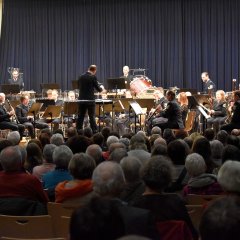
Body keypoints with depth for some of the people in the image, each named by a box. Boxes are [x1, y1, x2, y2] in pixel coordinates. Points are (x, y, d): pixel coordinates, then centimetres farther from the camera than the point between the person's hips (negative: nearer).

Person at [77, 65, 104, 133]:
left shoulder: (81, 77, 5)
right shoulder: (93, 77, -10)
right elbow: (98, 89, -5)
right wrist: (101, 87, 17)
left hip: (81, 100, 4)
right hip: (90, 100, -4)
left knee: (80, 117, 9)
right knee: (92, 117, -1)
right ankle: (95, 132, -1)